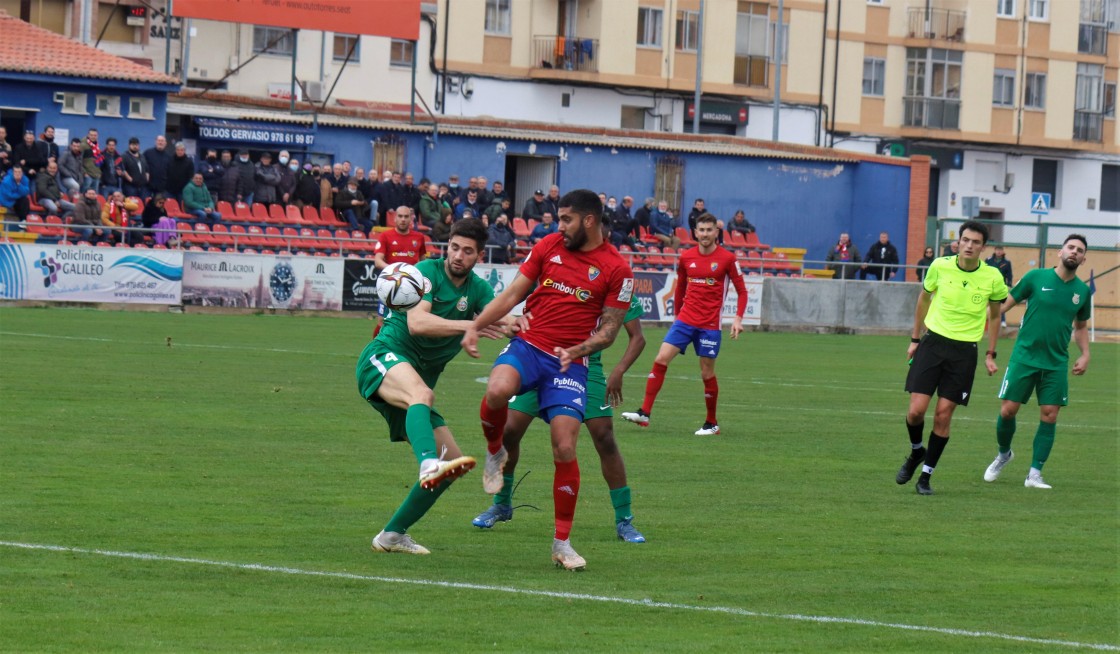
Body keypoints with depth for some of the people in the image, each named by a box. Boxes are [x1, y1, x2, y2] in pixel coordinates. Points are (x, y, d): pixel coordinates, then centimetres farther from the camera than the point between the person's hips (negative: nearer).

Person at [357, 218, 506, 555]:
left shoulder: (478, 289, 11)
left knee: (453, 463, 1)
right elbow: (417, 322, -20)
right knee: (421, 393, -41)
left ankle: (392, 534, 11)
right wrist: (468, 325, -29)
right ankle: (429, 465, -67)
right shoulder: (428, 271, -5)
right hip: (385, 359, -7)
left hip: (417, 383, 7)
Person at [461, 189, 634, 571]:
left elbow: (609, 330, 1)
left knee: (565, 449, -9)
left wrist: (578, 350, -17)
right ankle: (494, 453, 1)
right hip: (528, 346, 2)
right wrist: (475, 327, 2)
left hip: (569, 363, -2)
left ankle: (562, 543, 6)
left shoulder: (616, 270, -2)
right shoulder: (550, 246, 8)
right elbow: (513, 294, 12)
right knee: (498, 390, -33)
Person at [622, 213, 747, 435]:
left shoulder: (727, 259, -5)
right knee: (660, 360, -10)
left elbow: (742, 291, -1)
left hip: (710, 325, -3)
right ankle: (644, 413, -11)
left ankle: (711, 423, 18)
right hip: (685, 320, 3)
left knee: (707, 373, 2)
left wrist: (738, 319, -13)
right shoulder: (686, 257, 5)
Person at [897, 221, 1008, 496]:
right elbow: (924, 298, 12)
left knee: (943, 415, -3)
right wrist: (915, 339, 14)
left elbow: (994, 316, 11)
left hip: (964, 351, 0)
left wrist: (990, 354, 10)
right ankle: (916, 452, 24)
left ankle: (926, 476, 10)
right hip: (933, 342, 0)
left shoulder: (992, 278, -6)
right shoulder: (940, 266, -5)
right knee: (916, 410, -7)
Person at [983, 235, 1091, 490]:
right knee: (1008, 410, -3)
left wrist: (1085, 355, 8)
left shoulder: (1082, 290, 6)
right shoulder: (1036, 277, -4)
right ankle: (1003, 454, 25)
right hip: (1024, 356, -2)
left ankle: (1034, 474, 4)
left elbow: (1081, 326, 21)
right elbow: (1005, 303, 2)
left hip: (1056, 363, 2)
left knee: (1049, 416, -4)